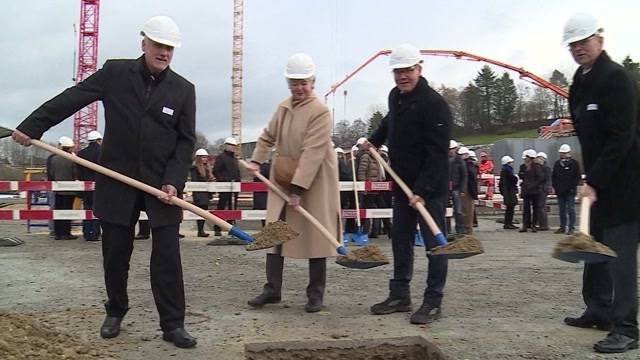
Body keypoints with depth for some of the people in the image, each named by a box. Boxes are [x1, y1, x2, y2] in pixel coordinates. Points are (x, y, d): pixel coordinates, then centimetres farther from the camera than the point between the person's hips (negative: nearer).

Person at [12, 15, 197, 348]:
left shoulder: (184, 90, 1)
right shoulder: (115, 73, 0)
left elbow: (186, 142, 1)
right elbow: (69, 100, 0)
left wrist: (173, 181, -10)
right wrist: (31, 127, -5)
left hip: (161, 184, 0)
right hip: (117, 181, 0)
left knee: (167, 255, -3)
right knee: (115, 253, 10)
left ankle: (173, 324, 7)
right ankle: (115, 312, 31)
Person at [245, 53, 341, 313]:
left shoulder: (320, 112, -16)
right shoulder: (283, 108, 7)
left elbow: (312, 153, -22)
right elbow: (268, 136, 22)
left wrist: (298, 189, -25)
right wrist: (256, 160, 8)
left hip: (313, 185, -6)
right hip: (282, 181, 7)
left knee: (315, 236, 2)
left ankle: (315, 294, 15)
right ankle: (272, 289, 16)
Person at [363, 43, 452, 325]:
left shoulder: (434, 104, -17)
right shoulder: (395, 96, 9)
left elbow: (437, 154, -22)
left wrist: (422, 190, -26)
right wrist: (374, 140, 25)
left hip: (430, 188, -8)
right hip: (403, 184, 8)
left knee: (434, 243, -1)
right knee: (400, 240, 12)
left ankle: (433, 302, 6)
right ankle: (400, 295, 22)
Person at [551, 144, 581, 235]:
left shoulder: (574, 163, -1)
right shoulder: (557, 164, 13)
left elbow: (578, 177, -3)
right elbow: (553, 176, 18)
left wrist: (573, 187, -10)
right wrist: (554, 186, 7)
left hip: (570, 191, -5)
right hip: (560, 191, 5)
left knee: (571, 210, -4)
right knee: (562, 210, 10)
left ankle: (571, 228, -1)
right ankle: (562, 227, 15)